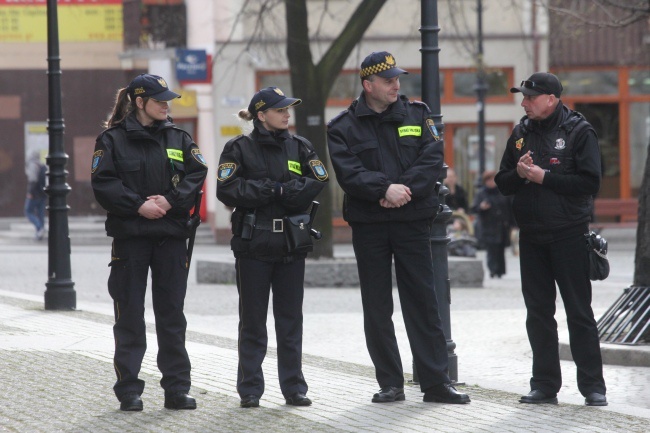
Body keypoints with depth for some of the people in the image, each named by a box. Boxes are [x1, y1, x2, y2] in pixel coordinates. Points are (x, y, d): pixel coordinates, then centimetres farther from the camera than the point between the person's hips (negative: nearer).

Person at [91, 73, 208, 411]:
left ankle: (177, 388, 7)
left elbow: (197, 174, 1)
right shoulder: (113, 139, 1)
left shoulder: (179, 138, 11)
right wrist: (139, 206, -17)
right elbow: (103, 184, -7)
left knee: (172, 314, 4)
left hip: (171, 236, 3)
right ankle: (128, 390, 5)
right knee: (129, 316, 0)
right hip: (129, 236, -3)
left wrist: (170, 201, -14)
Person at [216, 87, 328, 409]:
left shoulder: (299, 147, 10)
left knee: (291, 318, 4)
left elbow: (318, 182, -3)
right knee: (252, 319, 2)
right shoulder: (239, 148, 1)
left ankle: (294, 387, 9)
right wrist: (278, 190, -12)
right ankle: (250, 390, 7)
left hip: (291, 244, 3)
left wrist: (268, 191, -13)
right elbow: (227, 189, -11)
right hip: (253, 244, -3)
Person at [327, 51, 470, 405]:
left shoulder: (417, 114, 7)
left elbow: (432, 159, -4)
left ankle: (436, 381, 2)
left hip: (412, 221, 0)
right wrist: (385, 189, -23)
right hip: (368, 225, 0)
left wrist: (404, 190, -17)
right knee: (377, 308, 3)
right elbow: (348, 173, -11)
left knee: (423, 302, -1)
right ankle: (390, 384, 10)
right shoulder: (344, 127, 2)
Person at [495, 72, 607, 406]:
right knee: (538, 313, 7)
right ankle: (545, 385, 13)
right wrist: (518, 174, -8)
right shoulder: (521, 133, 12)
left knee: (579, 312, -3)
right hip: (531, 237, 5)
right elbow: (502, 184, 14)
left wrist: (544, 177, -16)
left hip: (569, 236, -5)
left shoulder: (578, 131, -5)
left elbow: (590, 182, -14)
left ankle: (593, 386, 0)